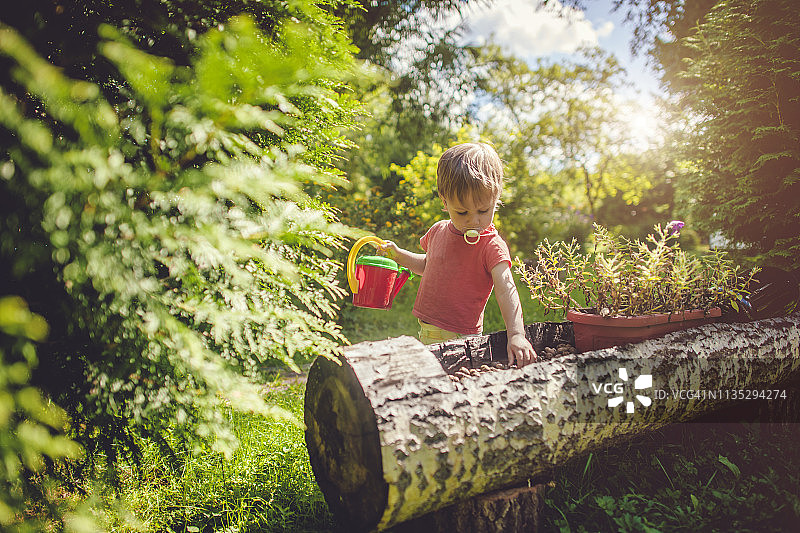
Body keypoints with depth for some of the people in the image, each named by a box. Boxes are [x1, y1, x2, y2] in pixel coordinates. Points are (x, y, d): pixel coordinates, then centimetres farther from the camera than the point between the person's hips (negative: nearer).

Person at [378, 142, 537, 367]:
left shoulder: (492, 245, -15)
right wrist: (399, 255, 12)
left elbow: (506, 289, -26)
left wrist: (516, 334, -39)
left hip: (459, 339, -6)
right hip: (426, 332, 6)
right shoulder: (438, 231, 5)